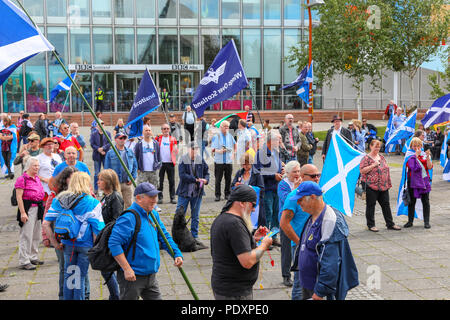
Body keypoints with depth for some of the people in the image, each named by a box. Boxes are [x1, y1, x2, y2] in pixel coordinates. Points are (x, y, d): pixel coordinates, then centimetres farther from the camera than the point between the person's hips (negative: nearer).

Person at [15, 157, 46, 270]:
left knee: (36, 235, 15)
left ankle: (33, 257, 27)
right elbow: (19, 197, -16)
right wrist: (22, 213, -20)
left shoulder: (37, 178, 13)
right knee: (26, 236, -6)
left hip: (38, 209, 9)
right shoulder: (22, 179, -12)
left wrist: (42, 209, 20)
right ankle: (24, 262, -1)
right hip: (28, 209, -8)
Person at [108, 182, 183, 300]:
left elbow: (165, 237, 19)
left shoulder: (153, 215, 9)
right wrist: (127, 269, -25)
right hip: (132, 276, -8)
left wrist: (177, 253, 3)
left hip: (151, 276, 8)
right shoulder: (129, 217, -20)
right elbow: (114, 243, -25)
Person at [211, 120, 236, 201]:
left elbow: (234, 145, 29)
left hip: (229, 161, 3)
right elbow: (212, 149, -4)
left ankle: (227, 194, 16)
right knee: (218, 179, -3)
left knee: (228, 179, 4)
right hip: (219, 161, -3)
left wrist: (233, 153, 18)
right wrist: (219, 151, -22)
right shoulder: (216, 137, 1)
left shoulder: (230, 136, 11)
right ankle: (217, 195, 4)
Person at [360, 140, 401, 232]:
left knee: (386, 205, 9)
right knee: (371, 205, 2)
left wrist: (388, 183, 16)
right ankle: (371, 225, 11)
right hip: (371, 186, -6)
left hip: (383, 186, 6)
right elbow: (362, 170, -14)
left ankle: (390, 224, 16)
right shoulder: (366, 158, -5)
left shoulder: (381, 157, 14)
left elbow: (386, 169, 20)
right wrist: (373, 165, -18)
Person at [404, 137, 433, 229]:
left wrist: (427, 157, -15)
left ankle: (426, 222, 9)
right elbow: (413, 168, -15)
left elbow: (429, 167, -4)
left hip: (424, 181, 1)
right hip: (413, 182, -1)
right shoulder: (410, 156, 0)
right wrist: (416, 155, -20)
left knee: (425, 202, 2)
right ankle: (410, 221, 14)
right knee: (412, 202, 5)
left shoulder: (425, 155, 7)